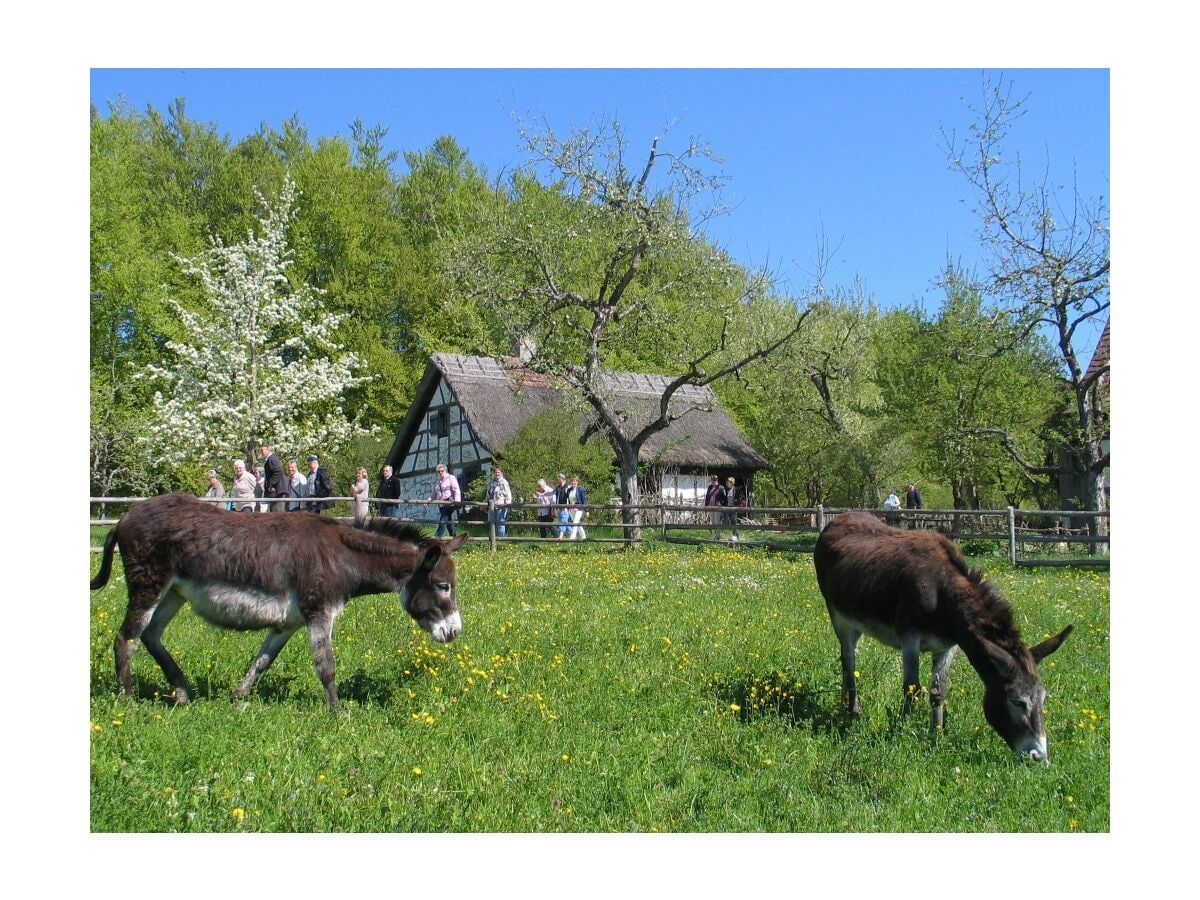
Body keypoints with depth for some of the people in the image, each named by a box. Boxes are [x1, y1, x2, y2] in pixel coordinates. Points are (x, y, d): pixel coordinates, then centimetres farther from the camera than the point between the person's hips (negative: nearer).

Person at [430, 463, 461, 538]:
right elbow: (434, 494, 23)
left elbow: (456, 490, -9)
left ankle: (437, 537, -19)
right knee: (449, 522, 7)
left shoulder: (451, 478, 2)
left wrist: (457, 500, -24)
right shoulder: (437, 482, 23)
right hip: (441, 505, 7)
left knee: (443, 520, -14)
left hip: (449, 503, -7)